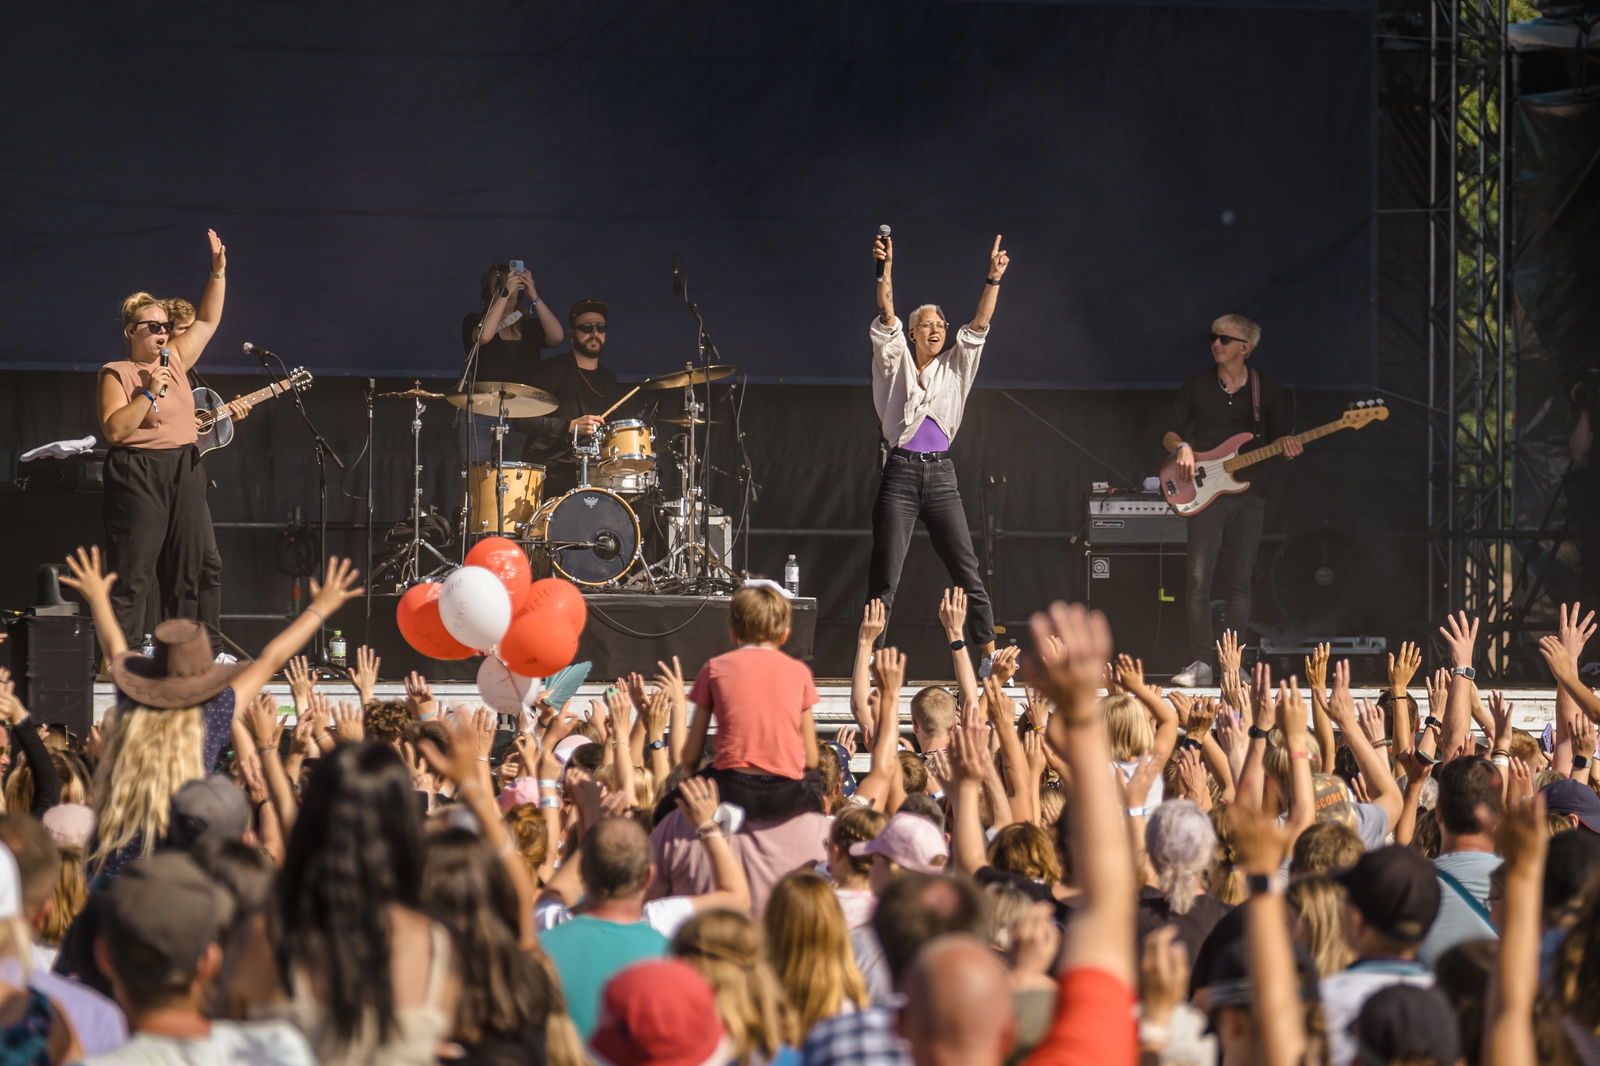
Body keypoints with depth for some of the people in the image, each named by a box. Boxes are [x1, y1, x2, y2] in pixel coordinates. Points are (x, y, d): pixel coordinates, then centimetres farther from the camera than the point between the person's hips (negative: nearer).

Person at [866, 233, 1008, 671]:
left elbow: (978, 325, 4)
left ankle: (990, 655, 3)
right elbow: (886, 318, -6)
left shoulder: (955, 367, 14)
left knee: (967, 570, -1)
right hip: (901, 474, -2)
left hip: (941, 475, 2)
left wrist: (993, 279, -8)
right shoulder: (896, 363, 7)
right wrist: (886, 270, -19)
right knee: (884, 575, -5)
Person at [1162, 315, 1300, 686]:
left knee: (1239, 581, 1)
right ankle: (1202, 663, -8)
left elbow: (1279, 436, 13)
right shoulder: (1196, 386, 7)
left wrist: (1286, 444, -10)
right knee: (1198, 578, -11)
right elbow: (1170, 434, 10)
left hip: (1249, 492, 1)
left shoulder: (1266, 390, 7)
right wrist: (1182, 448, -12)